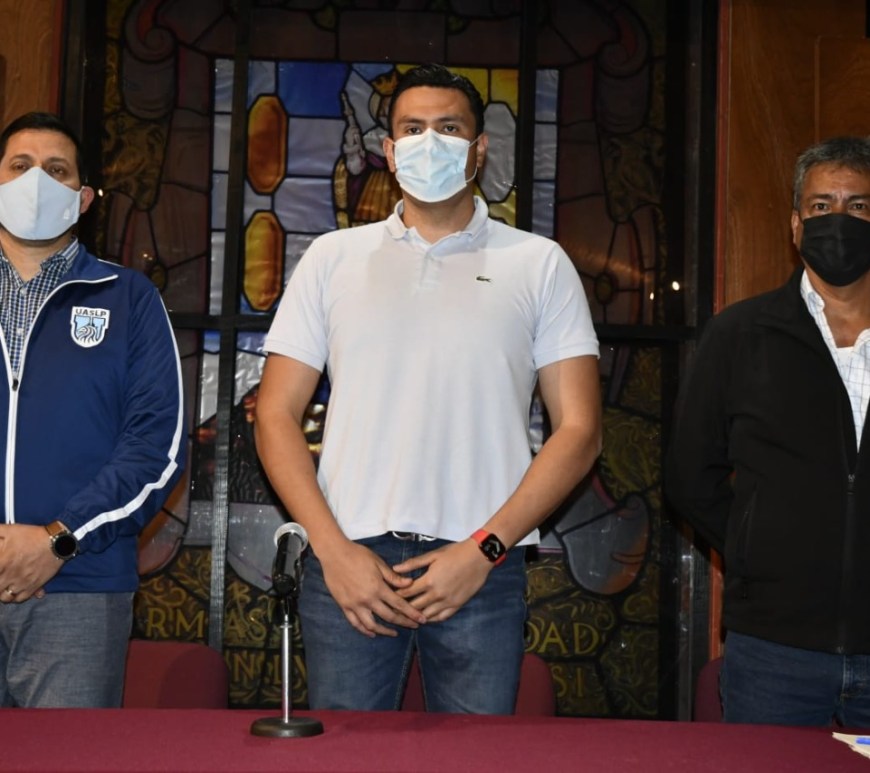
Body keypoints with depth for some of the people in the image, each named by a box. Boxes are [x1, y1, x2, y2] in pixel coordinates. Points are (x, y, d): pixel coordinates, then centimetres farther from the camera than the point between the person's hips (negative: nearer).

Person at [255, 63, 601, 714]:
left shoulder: (540, 265, 7)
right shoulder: (333, 258, 11)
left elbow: (579, 430, 2)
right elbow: (276, 415, 7)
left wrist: (483, 548, -8)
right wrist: (333, 549, -5)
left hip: (481, 568, -1)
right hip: (349, 558, 1)